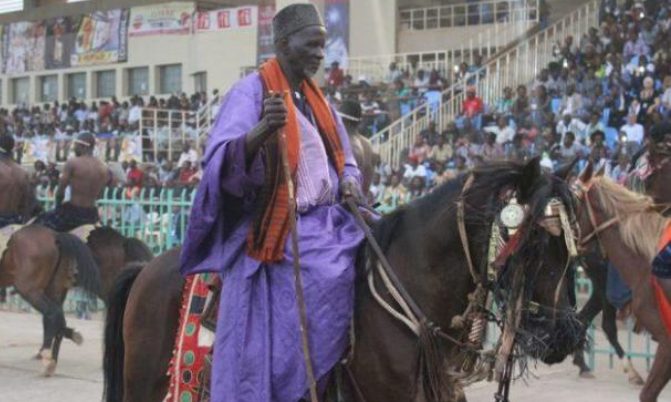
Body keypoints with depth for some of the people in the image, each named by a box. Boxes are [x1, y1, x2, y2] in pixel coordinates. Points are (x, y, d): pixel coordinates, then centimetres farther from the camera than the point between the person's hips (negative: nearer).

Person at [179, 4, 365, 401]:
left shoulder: (318, 99, 15)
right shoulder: (251, 93, -8)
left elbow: (344, 158, 25)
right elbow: (223, 162, -22)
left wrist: (350, 181, 1)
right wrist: (263, 129, -42)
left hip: (326, 220, 8)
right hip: (277, 231, -8)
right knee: (333, 276, -27)